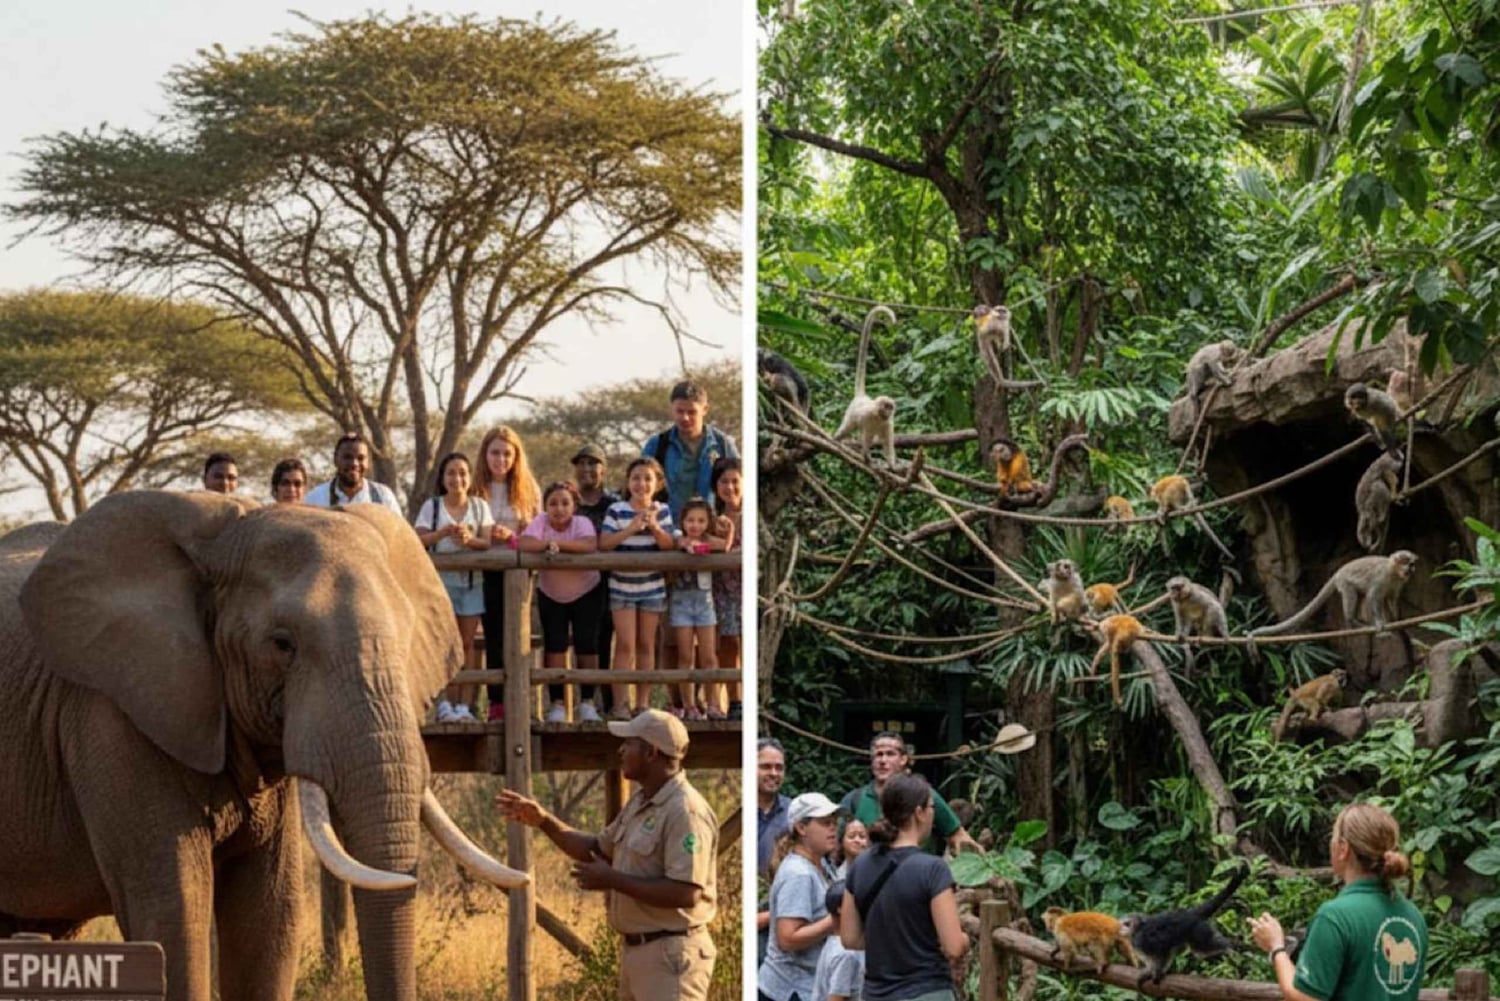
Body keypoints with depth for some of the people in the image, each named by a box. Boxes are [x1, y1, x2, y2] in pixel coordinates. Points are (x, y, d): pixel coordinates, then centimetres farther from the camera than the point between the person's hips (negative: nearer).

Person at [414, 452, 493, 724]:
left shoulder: (479, 506, 9)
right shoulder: (432, 506, 5)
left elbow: (487, 542, 0)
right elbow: (418, 539, -4)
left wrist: (470, 539, -21)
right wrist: (444, 532, -20)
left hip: (471, 579, 2)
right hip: (441, 578, -1)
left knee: (467, 643, -1)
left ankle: (464, 705, -1)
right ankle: (446, 703, -5)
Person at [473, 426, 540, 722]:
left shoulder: (528, 489, 5)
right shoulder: (476, 488, 4)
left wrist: (511, 536, -13)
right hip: (486, 569, 1)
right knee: (493, 636, 2)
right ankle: (497, 701, 4)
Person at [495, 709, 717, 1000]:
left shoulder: (684, 811, -20)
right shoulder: (640, 803, 13)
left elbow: (685, 893, -27)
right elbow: (597, 850, 25)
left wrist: (612, 880, -20)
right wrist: (544, 821, 12)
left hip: (670, 955, -11)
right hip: (635, 951, 11)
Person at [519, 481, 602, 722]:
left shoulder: (582, 523, -17)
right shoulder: (540, 523, -14)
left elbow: (589, 545, -37)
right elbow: (525, 544, -31)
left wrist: (558, 543, -36)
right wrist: (548, 543, -46)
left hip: (586, 593, -1)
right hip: (550, 595, 1)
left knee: (586, 646, -3)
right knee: (554, 646, -2)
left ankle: (587, 702, 8)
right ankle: (557, 704, 4)